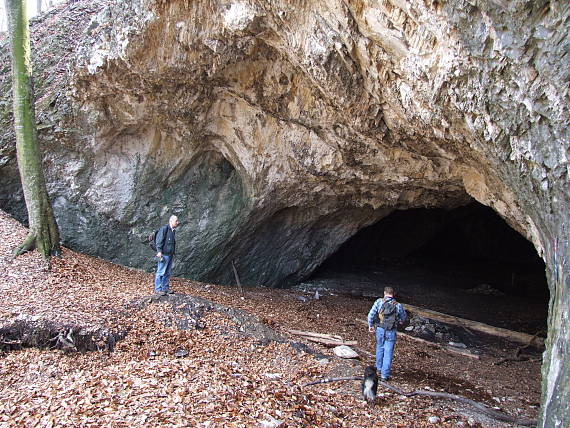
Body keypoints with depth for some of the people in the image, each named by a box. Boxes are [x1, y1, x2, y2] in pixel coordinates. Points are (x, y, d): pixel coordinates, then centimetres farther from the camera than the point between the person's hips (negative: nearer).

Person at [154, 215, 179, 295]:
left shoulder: (173, 230, 17)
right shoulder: (164, 228, -10)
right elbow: (159, 240, -14)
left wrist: (174, 253, 22)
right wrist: (159, 251, -19)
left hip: (170, 255, 9)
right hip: (164, 254, -9)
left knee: (168, 273, 11)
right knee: (161, 272, -5)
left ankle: (165, 288, 18)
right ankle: (158, 289, 1)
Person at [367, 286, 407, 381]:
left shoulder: (379, 302, -10)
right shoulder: (398, 306, -10)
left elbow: (371, 315, -8)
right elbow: (404, 317, 6)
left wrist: (370, 325, 7)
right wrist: (399, 320, 28)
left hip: (379, 329, 2)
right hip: (391, 332, -2)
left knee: (380, 348, 24)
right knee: (388, 352, 6)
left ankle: (379, 368, 40)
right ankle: (385, 374, 8)